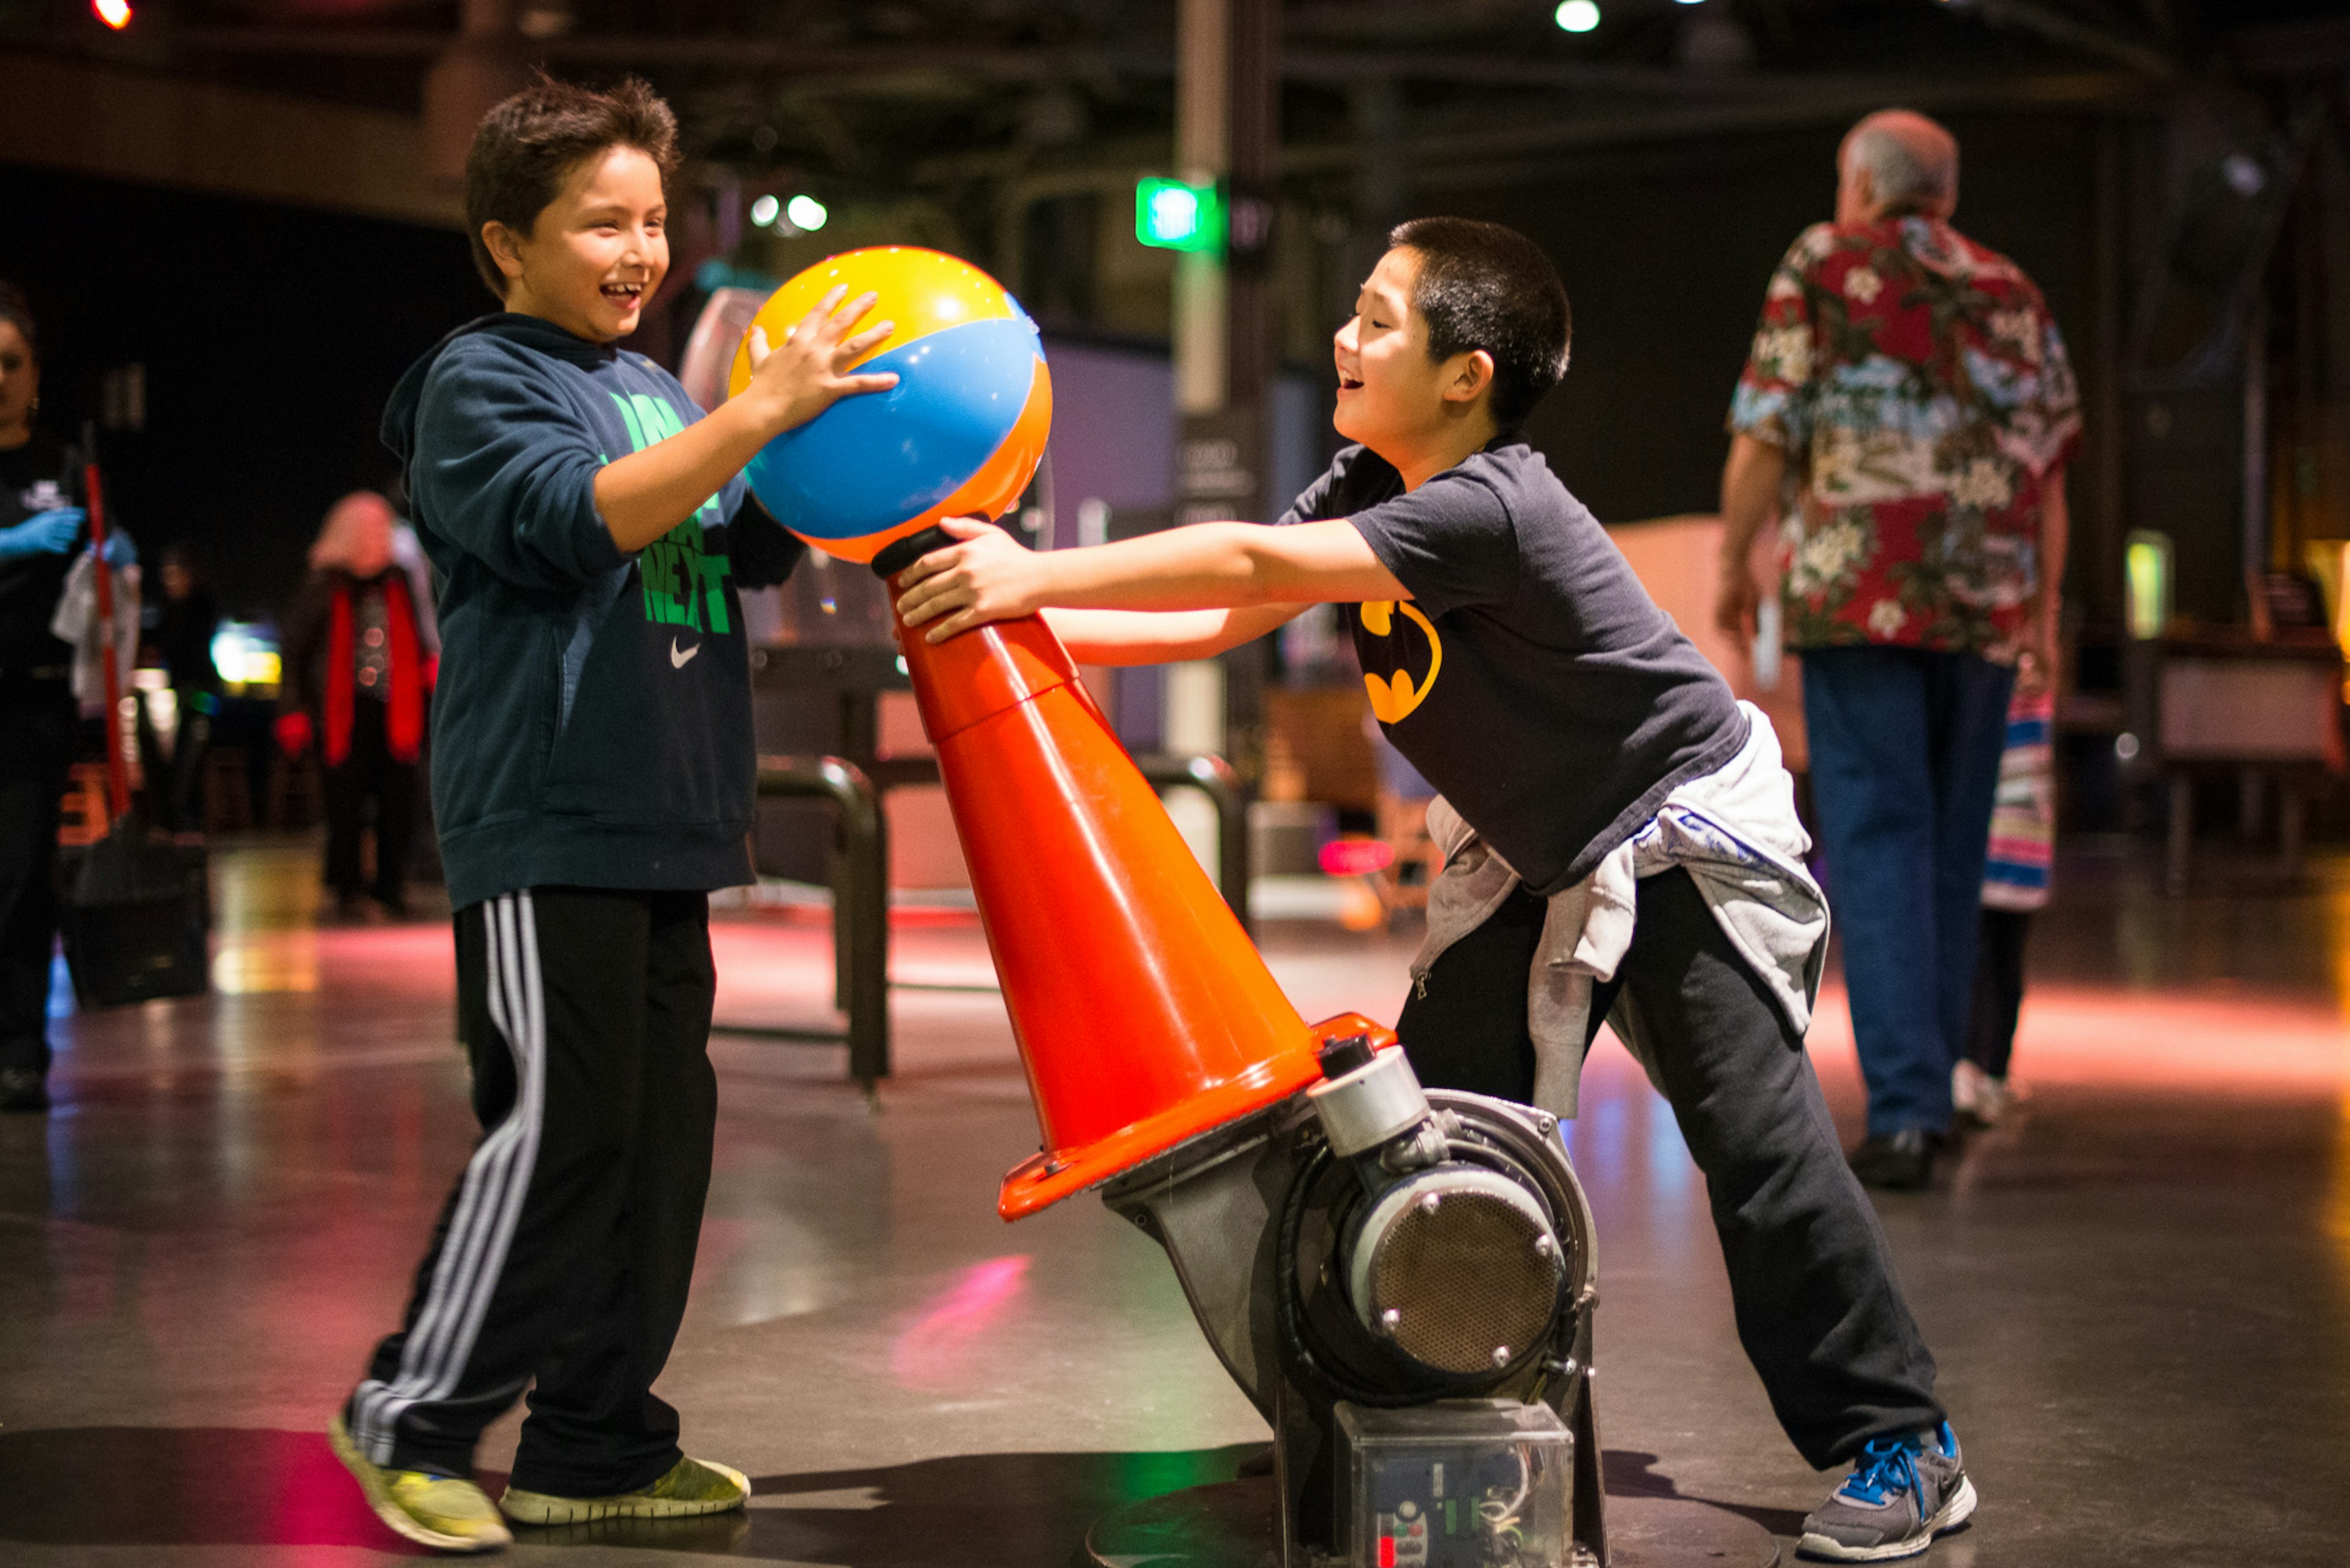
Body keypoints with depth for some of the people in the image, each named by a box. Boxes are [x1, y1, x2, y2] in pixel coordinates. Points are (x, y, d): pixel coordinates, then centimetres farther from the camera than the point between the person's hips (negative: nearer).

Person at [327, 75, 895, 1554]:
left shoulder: (656, 389, 20)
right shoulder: (479, 382, -4)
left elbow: (758, 543, 21)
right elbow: (576, 517, -20)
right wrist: (760, 411, -25)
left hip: (660, 826, 8)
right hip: (543, 821, -8)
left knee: (664, 1127, 8)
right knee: (559, 1124, -10)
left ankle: (594, 1444, 17)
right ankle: (412, 1418, 4)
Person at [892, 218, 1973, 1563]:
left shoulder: (1491, 509, -31)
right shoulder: (1370, 487, -3)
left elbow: (1256, 564, -37)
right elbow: (1222, 621, -6)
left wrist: (1038, 574, -35)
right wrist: (1019, 617, -15)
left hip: (1687, 836, -9)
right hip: (1531, 851, 9)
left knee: (1757, 1135, -10)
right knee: (1435, 1116, 2)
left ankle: (1904, 1446, 1)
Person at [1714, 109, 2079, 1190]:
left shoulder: (1823, 269, 2)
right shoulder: (2010, 292, 15)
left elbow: (1768, 433, -5)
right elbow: (2050, 466, 13)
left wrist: (1734, 561, 8)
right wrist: (2044, 613, 18)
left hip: (1861, 593, -4)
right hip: (1987, 600, 4)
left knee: (1876, 841, -5)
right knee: (1951, 846, 14)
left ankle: (1905, 1109, -14)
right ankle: (1925, 1095, 22)